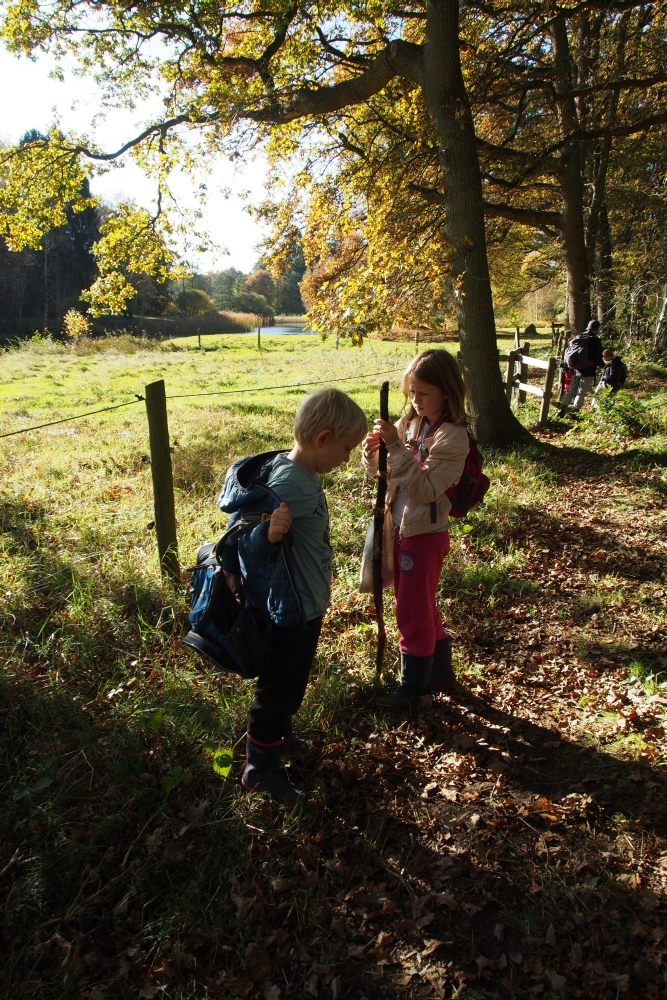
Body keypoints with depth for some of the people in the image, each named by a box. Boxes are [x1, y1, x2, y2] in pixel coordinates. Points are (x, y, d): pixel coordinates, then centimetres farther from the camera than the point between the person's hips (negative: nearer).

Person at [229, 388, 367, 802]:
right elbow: (248, 543, -28)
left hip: (305, 606, 9)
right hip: (289, 613, -9)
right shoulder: (289, 486, -29)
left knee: (291, 683, 27)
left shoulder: (304, 476, 0)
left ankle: (280, 738, 50)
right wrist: (269, 535, -49)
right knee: (280, 688, 9)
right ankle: (260, 769, 30)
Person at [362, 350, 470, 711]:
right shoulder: (410, 423, 3)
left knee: (413, 612, 5)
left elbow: (425, 488, -26)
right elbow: (381, 471, 8)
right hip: (401, 528, 8)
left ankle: (413, 690, 23)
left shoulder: (452, 437, -18)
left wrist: (397, 446, -31)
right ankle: (440, 672, 39)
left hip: (425, 533, -8)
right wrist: (372, 451, -13)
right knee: (422, 607, 20)